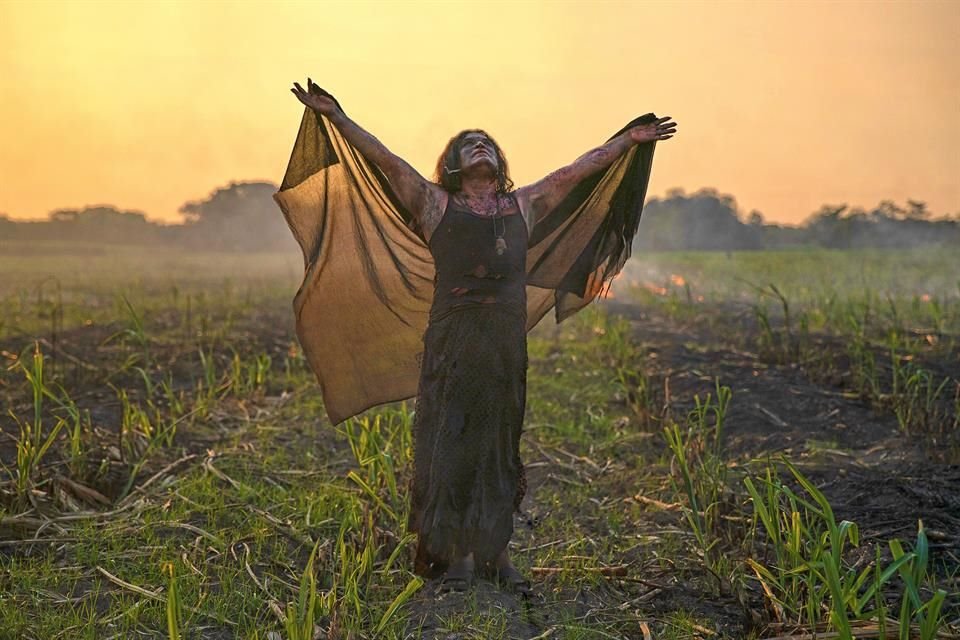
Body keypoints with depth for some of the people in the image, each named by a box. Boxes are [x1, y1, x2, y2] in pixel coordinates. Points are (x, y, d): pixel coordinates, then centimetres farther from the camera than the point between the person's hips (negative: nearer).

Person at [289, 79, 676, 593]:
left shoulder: (523, 205, 20)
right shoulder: (436, 205, 11)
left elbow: (578, 170, 24)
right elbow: (385, 159, 6)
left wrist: (631, 139, 29)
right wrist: (335, 116, 0)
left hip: (507, 342, 3)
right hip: (453, 340, -3)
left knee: (500, 446, 6)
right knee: (450, 442, -2)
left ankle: (495, 553, 14)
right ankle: (453, 554, 6)